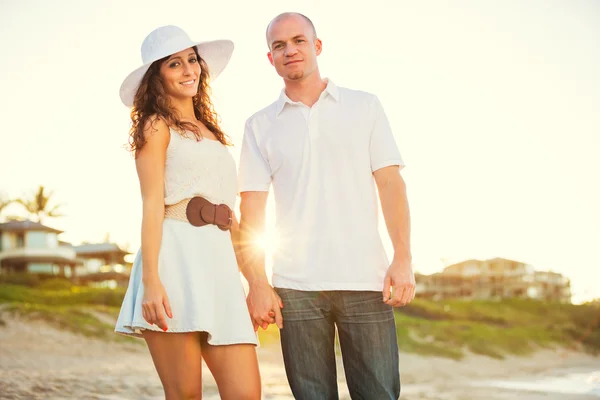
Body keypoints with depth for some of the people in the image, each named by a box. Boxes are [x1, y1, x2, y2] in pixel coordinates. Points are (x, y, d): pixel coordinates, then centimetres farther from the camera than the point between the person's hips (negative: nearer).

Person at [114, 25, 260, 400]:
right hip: (177, 259, -6)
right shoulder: (157, 126, 6)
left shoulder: (210, 130, 24)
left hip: (219, 264, 6)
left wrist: (252, 282, 20)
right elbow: (152, 205, -4)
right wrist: (150, 280, -15)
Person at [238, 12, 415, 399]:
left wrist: (403, 258, -7)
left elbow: (391, 184, 4)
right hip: (296, 286, 1)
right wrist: (257, 283, -3)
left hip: (365, 280, 0)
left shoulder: (365, 106, 10)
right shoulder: (260, 126, 11)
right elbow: (252, 209, 6)